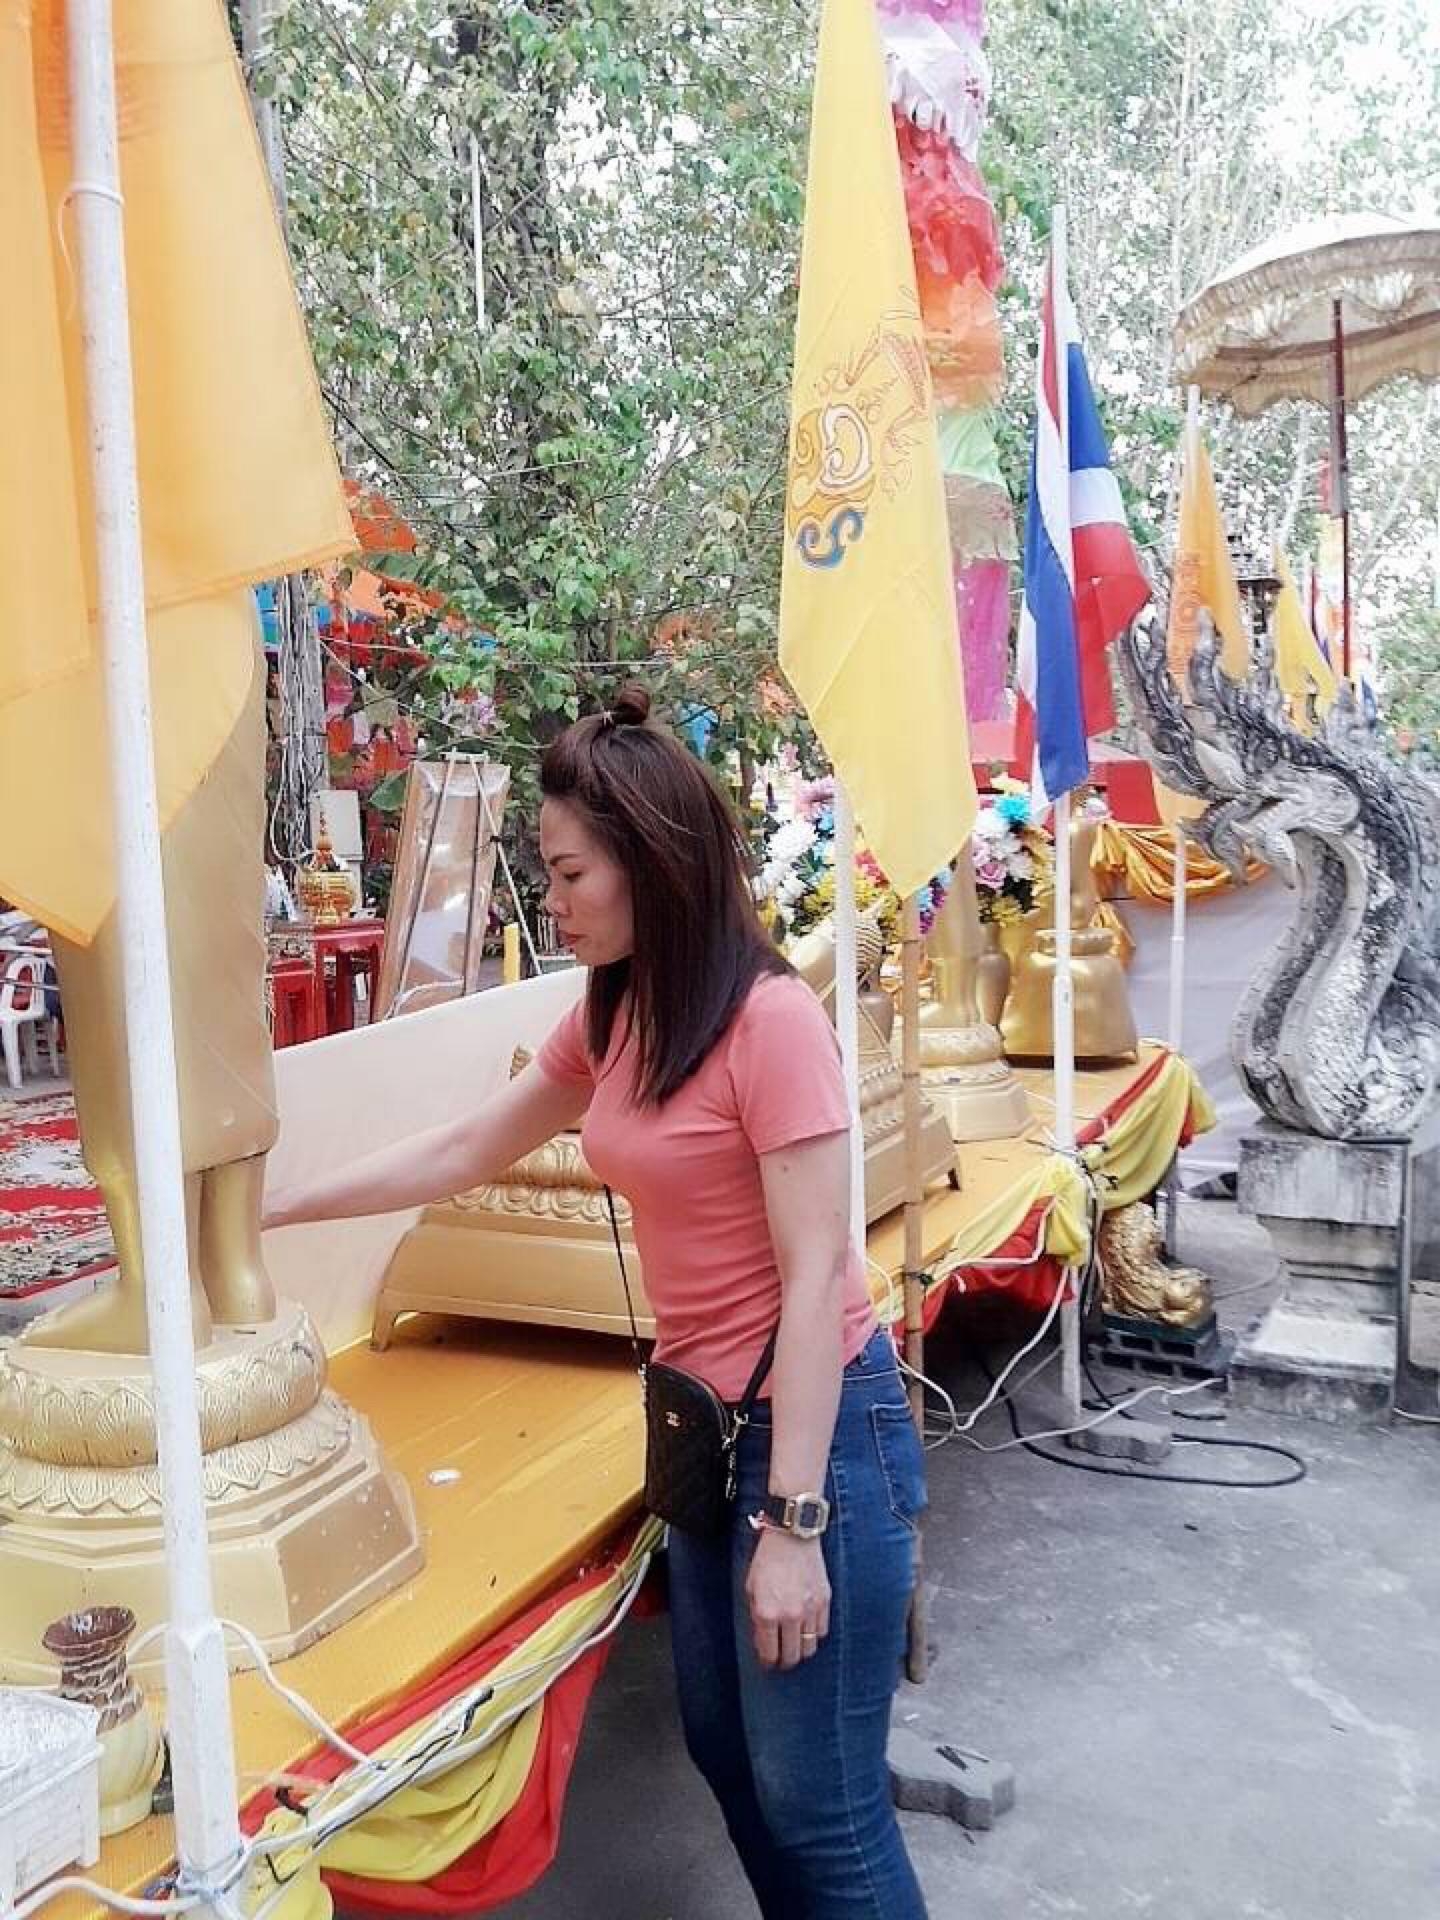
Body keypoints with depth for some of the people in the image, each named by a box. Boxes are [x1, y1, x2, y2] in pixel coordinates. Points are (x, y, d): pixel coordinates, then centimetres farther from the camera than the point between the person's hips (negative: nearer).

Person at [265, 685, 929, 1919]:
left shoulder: (769, 1017, -21)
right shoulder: (613, 1017, 5)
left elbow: (814, 1279, -21)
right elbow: (465, 1151, 15)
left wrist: (794, 1521, -20)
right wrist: (272, 1207, 14)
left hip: (820, 1425, -8)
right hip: (702, 1420, 8)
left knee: (817, 1801, 4)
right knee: (730, 1756, 22)